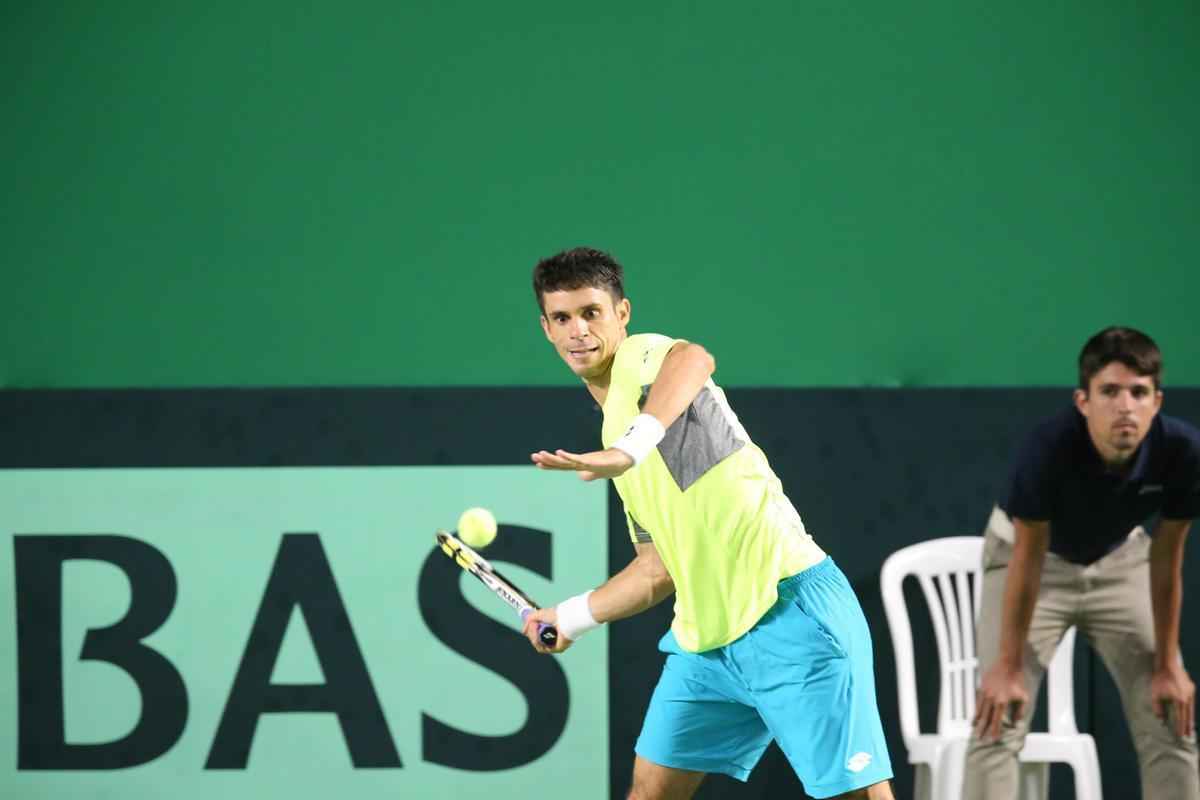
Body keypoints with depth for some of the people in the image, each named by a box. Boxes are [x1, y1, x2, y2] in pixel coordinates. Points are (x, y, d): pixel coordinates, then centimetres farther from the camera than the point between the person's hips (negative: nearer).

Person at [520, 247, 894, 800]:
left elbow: (694, 360, -34)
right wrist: (573, 616, 31)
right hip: (706, 640, 9)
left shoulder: (643, 357, -5)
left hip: (789, 614, -9)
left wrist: (630, 447, -48)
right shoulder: (612, 419, 20)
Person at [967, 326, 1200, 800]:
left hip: (1118, 562, 3)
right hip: (1034, 557, -3)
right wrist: (1009, 666, -20)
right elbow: (1029, 560, -27)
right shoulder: (1048, 447, -38)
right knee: (997, 723, -14)